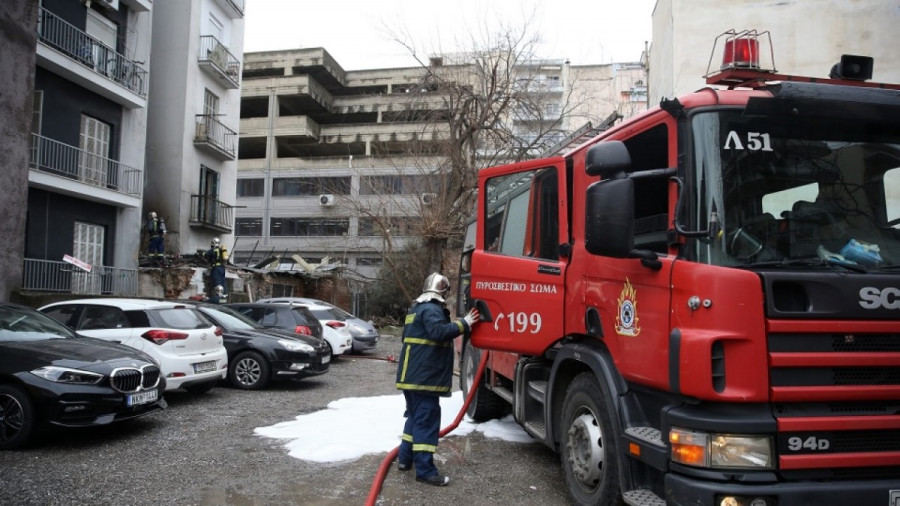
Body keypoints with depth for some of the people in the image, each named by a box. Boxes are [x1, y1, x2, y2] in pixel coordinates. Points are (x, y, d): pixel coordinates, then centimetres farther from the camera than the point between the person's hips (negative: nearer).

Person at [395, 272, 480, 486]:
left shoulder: (417, 308, 19)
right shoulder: (431, 309, -14)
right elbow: (439, 332, -29)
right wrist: (463, 324, -24)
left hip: (412, 375, 10)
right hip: (424, 377, -10)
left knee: (415, 417, 20)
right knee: (427, 421, -8)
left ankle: (405, 458, 27)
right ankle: (425, 471, -7)